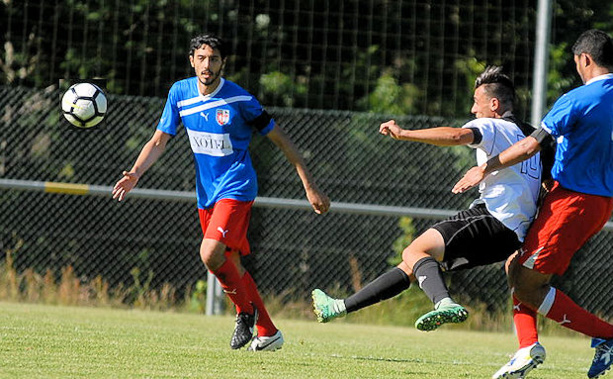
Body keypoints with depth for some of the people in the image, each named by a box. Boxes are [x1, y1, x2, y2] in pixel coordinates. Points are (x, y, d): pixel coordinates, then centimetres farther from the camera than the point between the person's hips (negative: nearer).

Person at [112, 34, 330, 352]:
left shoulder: (238, 100, -13)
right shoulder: (180, 94, 0)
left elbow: (280, 140, -6)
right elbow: (159, 141, 5)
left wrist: (310, 188, -6)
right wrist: (135, 173, -14)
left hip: (236, 188, -6)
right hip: (206, 193, 6)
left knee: (211, 253, -24)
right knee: (230, 264, 12)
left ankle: (245, 311, -1)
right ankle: (268, 333, 25)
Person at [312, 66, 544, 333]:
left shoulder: (492, 127, -1)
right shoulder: (530, 136, 26)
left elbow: (457, 136, -22)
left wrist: (404, 134, -22)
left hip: (494, 216, -9)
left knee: (415, 252, -22)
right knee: (412, 265, 12)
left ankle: (444, 302, -51)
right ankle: (341, 307, 14)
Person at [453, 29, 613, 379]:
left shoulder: (579, 99, -16)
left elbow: (532, 145, -18)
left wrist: (485, 169, -8)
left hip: (573, 201, -9)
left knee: (528, 285, -6)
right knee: (516, 267, 14)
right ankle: (529, 347, 4)